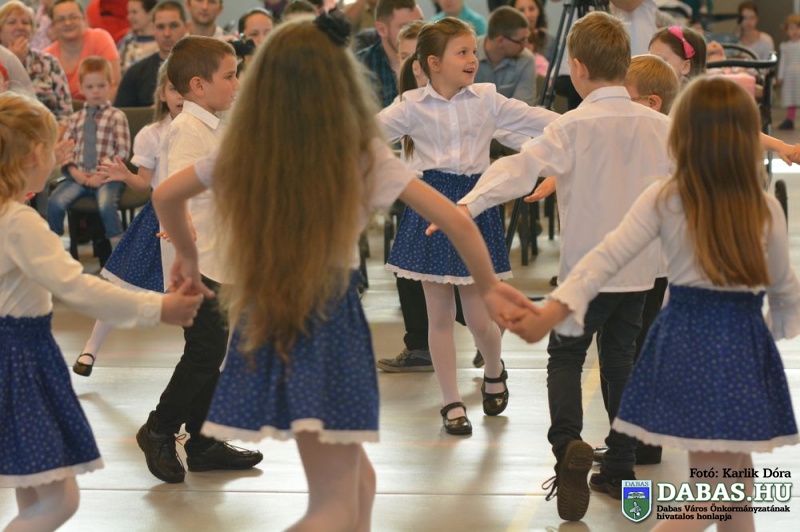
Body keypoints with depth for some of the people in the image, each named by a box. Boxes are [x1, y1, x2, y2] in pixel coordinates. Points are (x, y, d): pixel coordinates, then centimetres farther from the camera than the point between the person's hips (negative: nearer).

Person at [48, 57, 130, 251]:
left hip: (106, 177, -4)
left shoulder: (117, 117, 6)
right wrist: (73, 171, -4)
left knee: (106, 205, -33)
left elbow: (122, 151, -1)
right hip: (79, 175, 4)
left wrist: (103, 175, -10)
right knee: (55, 203, -21)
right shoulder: (76, 118, 18)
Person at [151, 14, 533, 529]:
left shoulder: (244, 149, 0)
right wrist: (488, 285, 5)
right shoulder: (363, 153, -8)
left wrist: (187, 254, 30)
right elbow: (456, 222, -11)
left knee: (356, 474, 23)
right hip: (330, 322, -5)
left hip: (267, 322, 5)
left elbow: (166, 195, 13)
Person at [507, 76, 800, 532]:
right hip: (742, 346, -2)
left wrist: (553, 312, -13)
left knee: (734, 479, 17)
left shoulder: (662, 199, -3)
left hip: (683, 339, 2)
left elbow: (607, 258, -11)